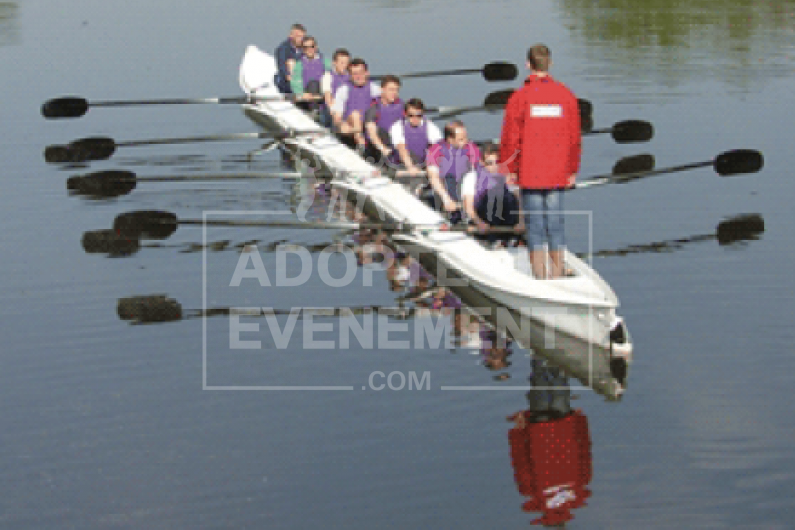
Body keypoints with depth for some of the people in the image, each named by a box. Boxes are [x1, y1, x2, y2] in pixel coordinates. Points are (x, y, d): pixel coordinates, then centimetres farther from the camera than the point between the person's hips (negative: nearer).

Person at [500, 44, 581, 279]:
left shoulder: (519, 98, -8)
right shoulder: (566, 95, 2)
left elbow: (510, 139, -7)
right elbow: (574, 138, 7)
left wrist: (509, 170, 3)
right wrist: (572, 170, 16)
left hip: (530, 174, -3)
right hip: (557, 174, 3)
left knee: (535, 227, 3)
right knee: (555, 224, 9)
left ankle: (539, 276, 5)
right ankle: (557, 276, 12)